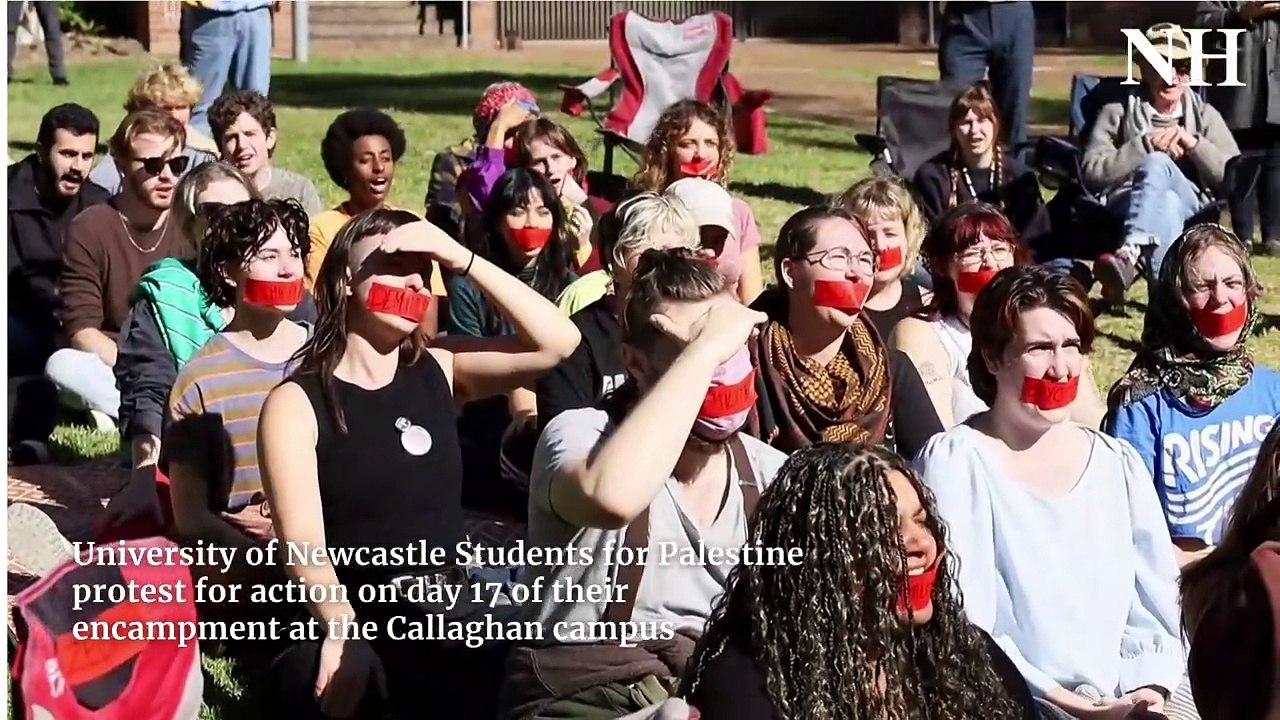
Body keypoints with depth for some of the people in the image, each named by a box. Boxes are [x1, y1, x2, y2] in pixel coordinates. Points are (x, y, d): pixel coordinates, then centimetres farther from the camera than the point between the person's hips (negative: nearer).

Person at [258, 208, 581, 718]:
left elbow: (558, 343, -1)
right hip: (357, 624, -3)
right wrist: (342, 630, -32)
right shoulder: (295, 403, -2)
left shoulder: (440, 371, 11)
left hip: (454, 613, 3)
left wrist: (465, 261, -7)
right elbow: (303, 542, -13)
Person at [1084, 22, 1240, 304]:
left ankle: (1127, 256, -60)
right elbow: (1092, 172, 0)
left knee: (1157, 165, -36)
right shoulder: (1117, 113, 16)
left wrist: (1193, 143, -3)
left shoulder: (1205, 115, 22)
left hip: (1191, 210, 1)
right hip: (1126, 206, -1)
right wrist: (1145, 145, -7)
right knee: (1166, 203, -39)